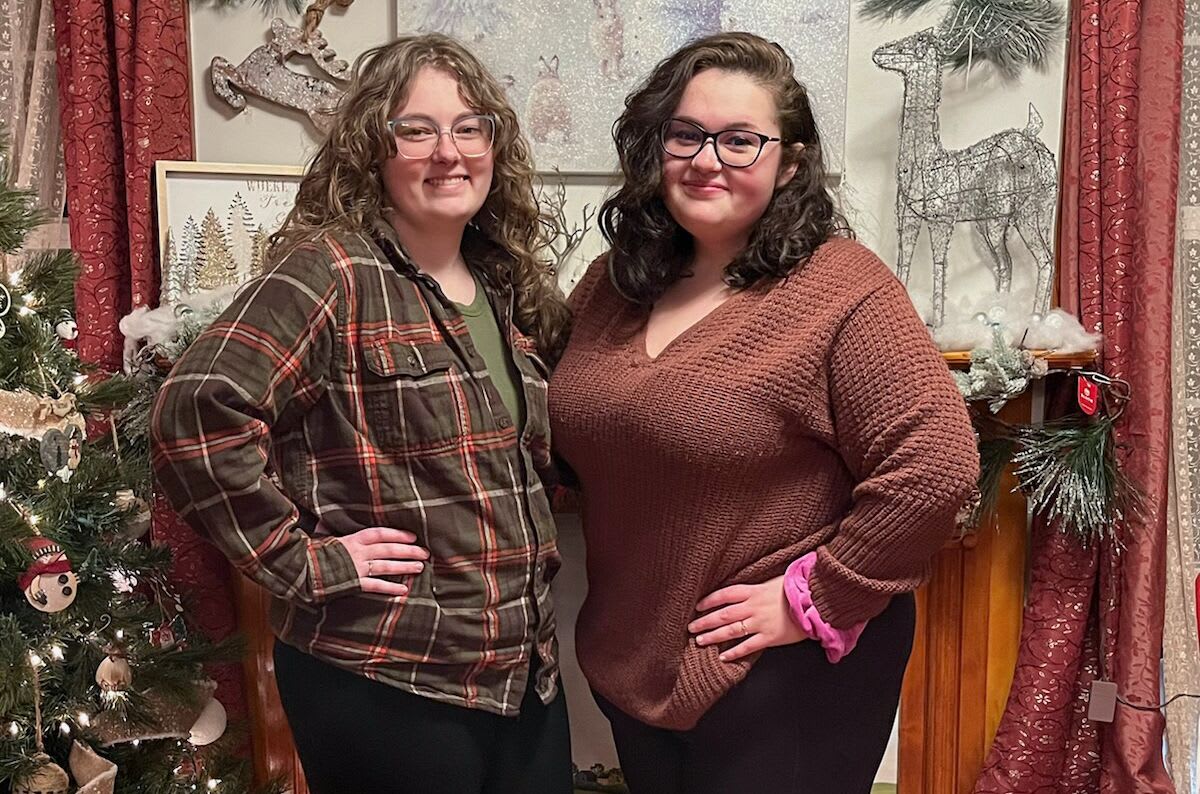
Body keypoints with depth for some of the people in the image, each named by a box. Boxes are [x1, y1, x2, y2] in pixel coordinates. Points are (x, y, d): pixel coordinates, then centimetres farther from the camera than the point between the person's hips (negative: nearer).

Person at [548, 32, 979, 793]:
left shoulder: (843, 292, -17)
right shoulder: (613, 283, 3)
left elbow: (935, 466, -22)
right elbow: (579, 432, 17)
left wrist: (813, 601, -18)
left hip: (785, 677, -6)